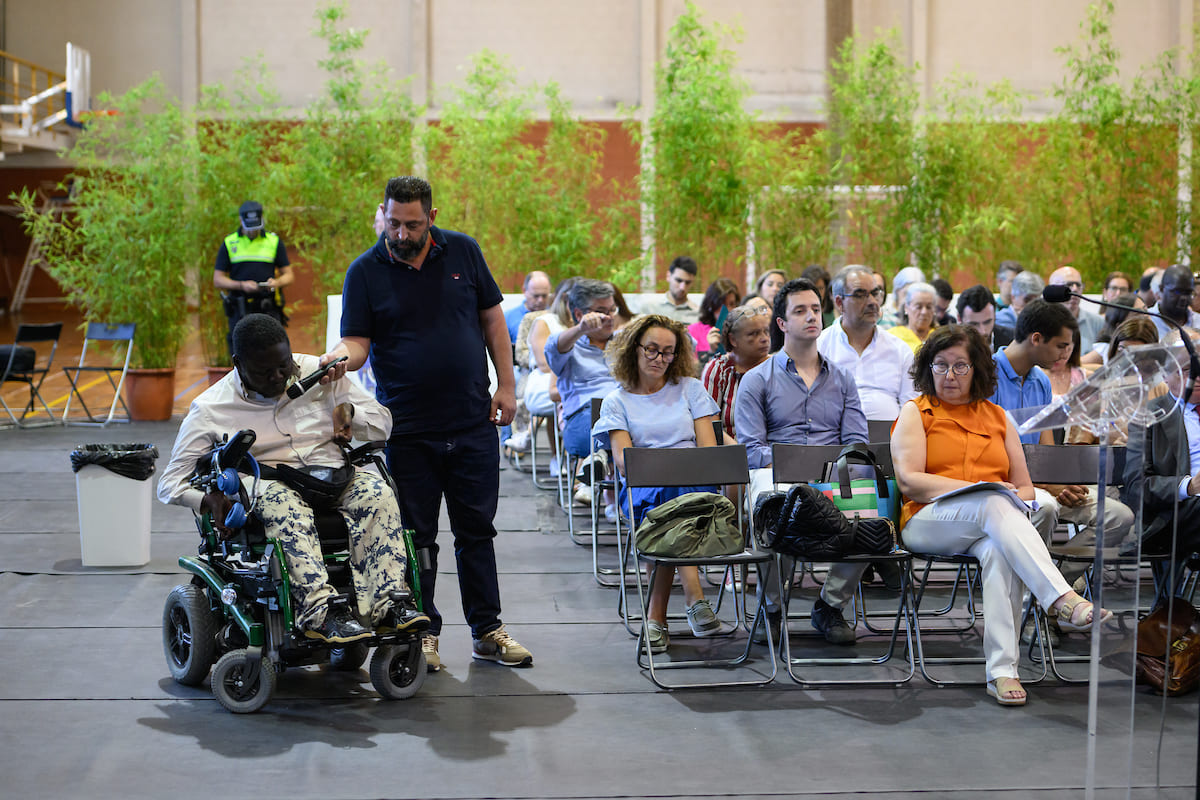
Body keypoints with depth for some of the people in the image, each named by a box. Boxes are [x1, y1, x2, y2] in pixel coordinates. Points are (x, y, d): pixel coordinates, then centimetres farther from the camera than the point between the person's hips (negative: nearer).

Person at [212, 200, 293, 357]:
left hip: (268, 309, 0)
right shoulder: (229, 243, 7)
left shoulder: (274, 242, 9)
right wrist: (241, 285, -13)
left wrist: (277, 282, -13)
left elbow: (288, 275, 11)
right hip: (240, 309, 0)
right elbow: (217, 279, 5)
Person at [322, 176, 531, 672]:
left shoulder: (463, 251, 3)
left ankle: (487, 630, 18)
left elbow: (492, 319, 9)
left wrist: (506, 385, 3)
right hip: (408, 430, -2)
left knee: (477, 530, 9)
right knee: (416, 535, 5)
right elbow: (357, 340, -8)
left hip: (474, 424, 2)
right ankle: (424, 633, 17)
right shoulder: (365, 272, -3)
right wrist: (341, 358, -31)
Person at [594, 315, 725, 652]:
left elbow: (709, 450, 11)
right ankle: (694, 597, -43)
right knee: (668, 499, -38)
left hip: (694, 484, 1)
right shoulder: (617, 402, 16)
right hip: (641, 488, -1)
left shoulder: (690, 388, 20)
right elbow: (623, 457, 1)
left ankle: (656, 615, -39)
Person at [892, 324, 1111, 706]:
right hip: (928, 523, -2)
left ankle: (1003, 669, -44)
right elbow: (909, 481, -3)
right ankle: (1063, 600, -50)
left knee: (999, 550, -37)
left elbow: (1025, 488, 21)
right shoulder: (915, 412, 13)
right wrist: (980, 489, -12)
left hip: (987, 529, 3)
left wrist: (1015, 498, -5)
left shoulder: (997, 417, 23)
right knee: (994, 505, -36)